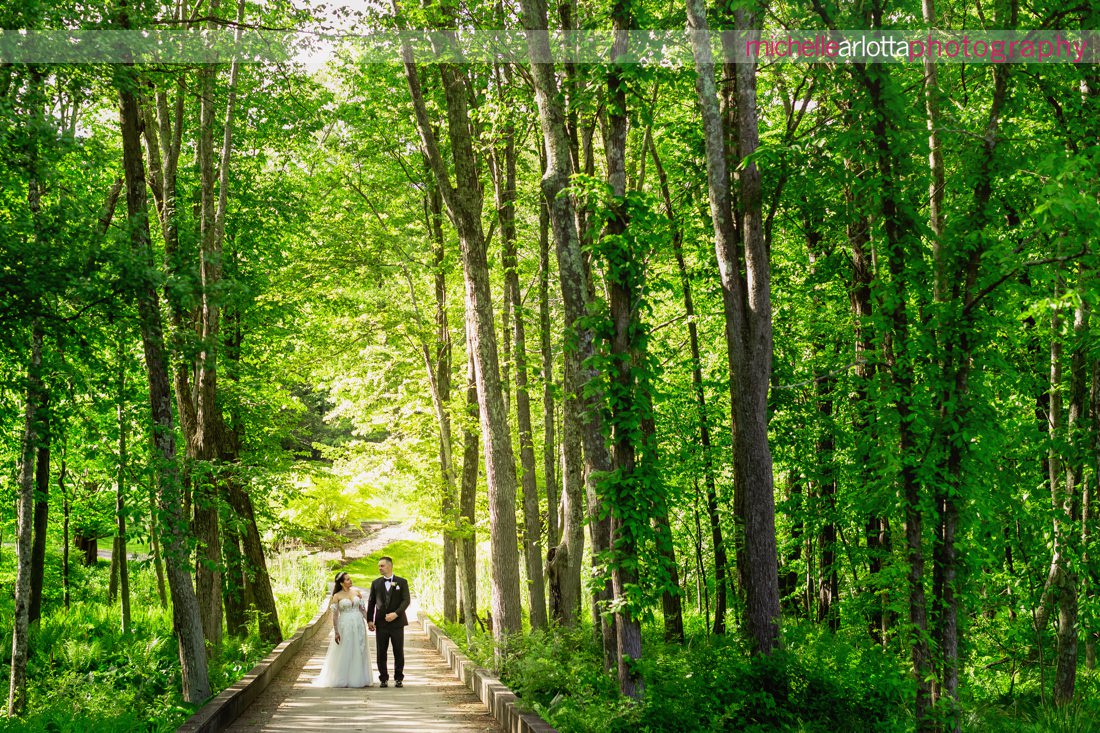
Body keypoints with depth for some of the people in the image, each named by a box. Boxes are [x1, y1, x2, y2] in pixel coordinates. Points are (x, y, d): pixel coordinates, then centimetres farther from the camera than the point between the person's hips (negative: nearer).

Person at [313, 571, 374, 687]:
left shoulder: (357, 592, 7)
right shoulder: (337, 596, -4)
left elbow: (363, 609, 10)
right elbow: (334, 615, -6)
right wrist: (336, 632, -10)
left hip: (359, 625, 4)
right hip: (345, 626, -4)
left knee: (360, 652, 8)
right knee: (345, 653, 1)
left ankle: (360, 678, 17)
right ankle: (343, 680, 9)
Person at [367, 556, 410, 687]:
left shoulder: (402, 582, 3)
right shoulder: (376, 583, 9)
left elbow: (406, 600, -5)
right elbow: (371, 602, 9)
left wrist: (396, 614, -18)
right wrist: (369, 620, 0)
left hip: (397, 622, -2)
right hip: (381, 623, 2)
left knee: (398, 652, 1)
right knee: (381, 652, 1)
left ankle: (398, 678, 10)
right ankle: (383, 679, 8)